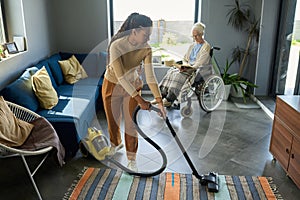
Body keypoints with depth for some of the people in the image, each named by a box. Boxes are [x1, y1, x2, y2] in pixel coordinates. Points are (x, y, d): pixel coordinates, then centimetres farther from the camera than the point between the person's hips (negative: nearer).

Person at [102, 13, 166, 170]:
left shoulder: (146, 49, -20)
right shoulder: (117, 46, -32)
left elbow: (150, 76, -19)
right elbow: (121, 77, -34)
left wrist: (159, 101, -27)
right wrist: (139, 100, -36)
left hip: (133, 85, 2)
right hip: (113, 85, -2)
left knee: (131, 123, 4)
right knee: (113, 119, 16)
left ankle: (131, 159, 22)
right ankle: (116, 143, 48)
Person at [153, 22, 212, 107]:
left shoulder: (206, 46, -5)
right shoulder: (192, 45, 19)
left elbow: (200, 63, -14)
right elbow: (185, 58, 19)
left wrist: (190, 68, -22)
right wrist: (184, 66, -3)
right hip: (188, 67, 7)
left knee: (180, 74, -31)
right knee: (171, 71, -17)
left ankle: (169, 99, -33)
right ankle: (162, 95, -24)